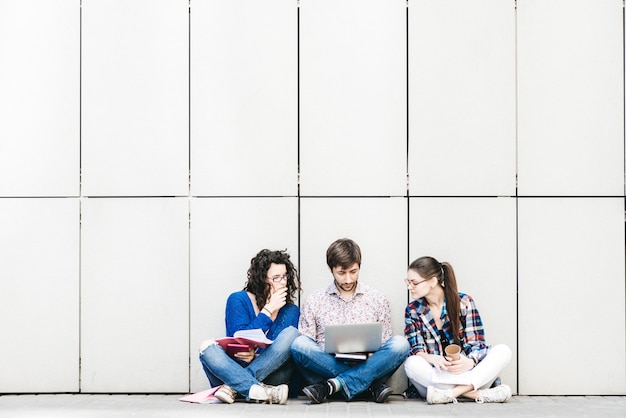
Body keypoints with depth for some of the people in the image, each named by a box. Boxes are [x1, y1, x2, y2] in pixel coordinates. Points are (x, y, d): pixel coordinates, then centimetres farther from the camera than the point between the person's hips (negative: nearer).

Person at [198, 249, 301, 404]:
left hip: (269, 373, 1)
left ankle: (232, 387, -30)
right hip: (235, 370, -1)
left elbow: (282, 352, 0)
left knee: (291, 333, -20)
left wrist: (256, 357, -20)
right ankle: (258, 391, -46)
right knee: (208, 346, -27)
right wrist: (268, 310, -6)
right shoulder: (238, 300, 4)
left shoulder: (291, 311, 10)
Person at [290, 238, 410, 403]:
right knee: (298, 344, -28)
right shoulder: (314, 302, 10)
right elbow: (305, 350, 6)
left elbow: (384, 347, 13)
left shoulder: (378, 300, 12)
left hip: (366, 365, 1)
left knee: (400, 344, -25)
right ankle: (370, 386, -28)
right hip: (328, 367, 0)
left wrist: (369, 354, -10)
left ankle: (332, 386, -31)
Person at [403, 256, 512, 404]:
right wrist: (433, 359, -28)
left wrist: (469, 362, -28)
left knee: (503, 351, -22)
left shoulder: (464, 302, 0)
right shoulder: (412, 310, 5)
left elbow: (476, 344, -4)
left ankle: (453, 392, -35)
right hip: (434, 377, 0)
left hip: (466, 371, 0)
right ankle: (478, 393, -33)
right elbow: (416, 351, -4)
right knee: (411, 363, -32)